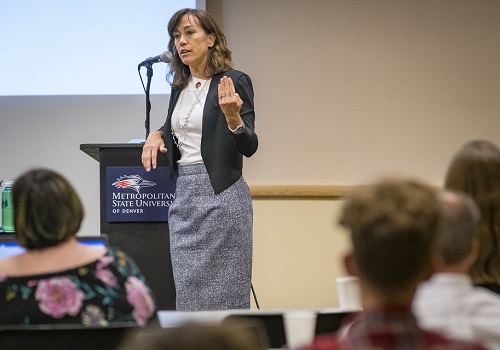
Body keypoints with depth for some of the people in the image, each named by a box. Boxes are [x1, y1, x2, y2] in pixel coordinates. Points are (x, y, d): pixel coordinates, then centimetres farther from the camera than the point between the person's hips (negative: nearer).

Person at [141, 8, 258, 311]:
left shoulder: (234, 82, -7)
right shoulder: (180, 86, 13)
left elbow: (249, 147, -11)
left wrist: (233, 117, -30)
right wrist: (158, 135, 8)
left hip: (220, 195, -7)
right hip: (184, 195, 7)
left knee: (222, 296, -5)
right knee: (188, 294, 6)